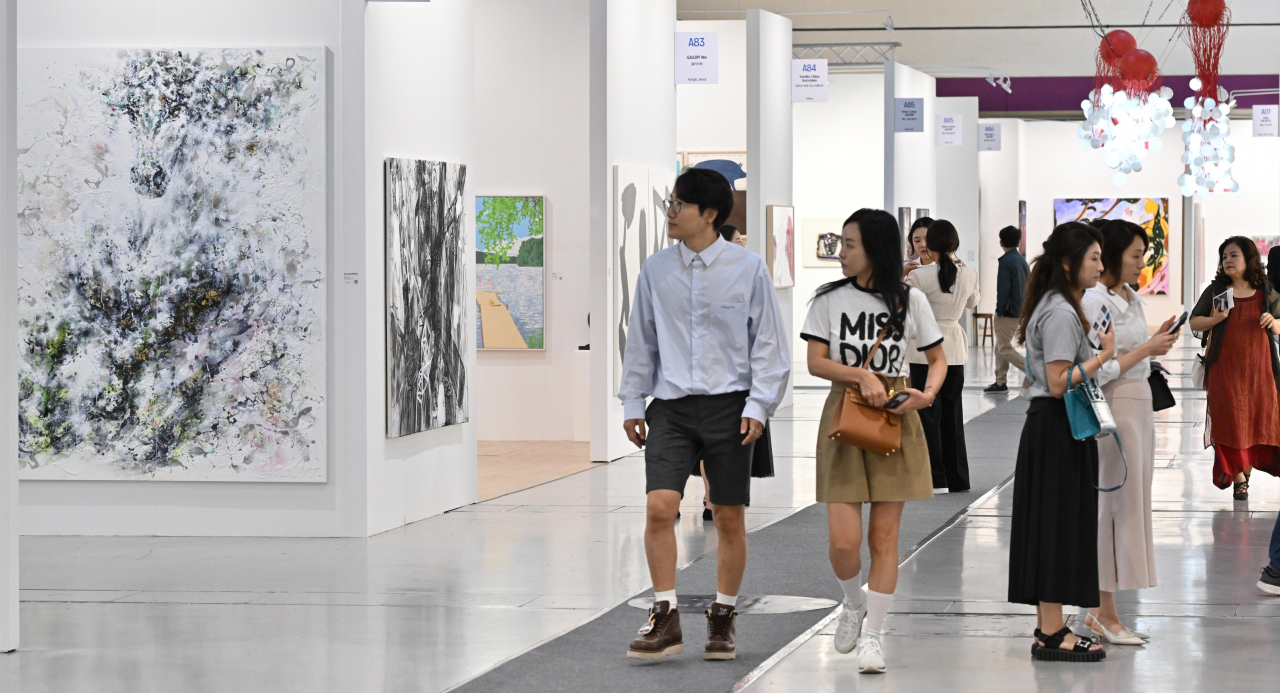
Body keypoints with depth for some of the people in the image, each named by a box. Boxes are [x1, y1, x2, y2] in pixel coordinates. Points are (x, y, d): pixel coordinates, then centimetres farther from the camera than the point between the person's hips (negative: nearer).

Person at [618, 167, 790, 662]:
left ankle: (723, 619, 21)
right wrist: (632, 403, 13)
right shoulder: (655, 270, 5)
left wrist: (758, 405, -6)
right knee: (659, 506, -13)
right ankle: (665, 619, -6)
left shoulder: (747, 268, -3)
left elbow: (768, 342, 1)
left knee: (729, 518, 5)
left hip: (727, 405, -1)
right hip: (671, 404, 2)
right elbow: (641, 340, 14)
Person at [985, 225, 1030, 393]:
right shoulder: (1022, 260, 12)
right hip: (1021, 309, 9)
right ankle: (1001, 382, 17)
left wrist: (1000, 310, -11)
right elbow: (1028, 286, 15)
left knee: (1004, 348, -5)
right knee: (1001, 346, 16)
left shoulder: (1006, 261, -15)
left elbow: (1003, 289, -18)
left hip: (1008, 311, -9)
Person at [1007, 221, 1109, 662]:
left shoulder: (1053, 308, 15)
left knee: (1050, 527, 11)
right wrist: (1103, 356, -22)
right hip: (1059, 429, -10)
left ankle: (1048, 626, 15)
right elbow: (1059, 383, -22)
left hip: (1048, 427, 10)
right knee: (1059, 526, -7)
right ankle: (1052, 633, -4)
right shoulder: (1061, 314, -17)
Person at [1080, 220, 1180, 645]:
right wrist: (1147, 349, -15)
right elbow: (1099, 371, -21)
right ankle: (1105, 613, 4)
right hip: (1113, 409, -10)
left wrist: (1157, 340, 6)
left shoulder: (1131, 299, 13)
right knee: (1113, 505, -4)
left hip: (1139, 405, 10)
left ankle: (1101, 611, 17)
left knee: (1130, 504, 11)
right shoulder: (1095, 301, -16)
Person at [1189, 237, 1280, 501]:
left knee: (1259, 417, 0)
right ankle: (1238, 477, 2)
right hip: (1224, 367, -1)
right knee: (1231, 421, -4)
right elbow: (1194, 322, 6)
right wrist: (1216, 318, -12)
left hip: (1258, 365, 1)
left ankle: (1248, 466, 21)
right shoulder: (1215, 291, 5)